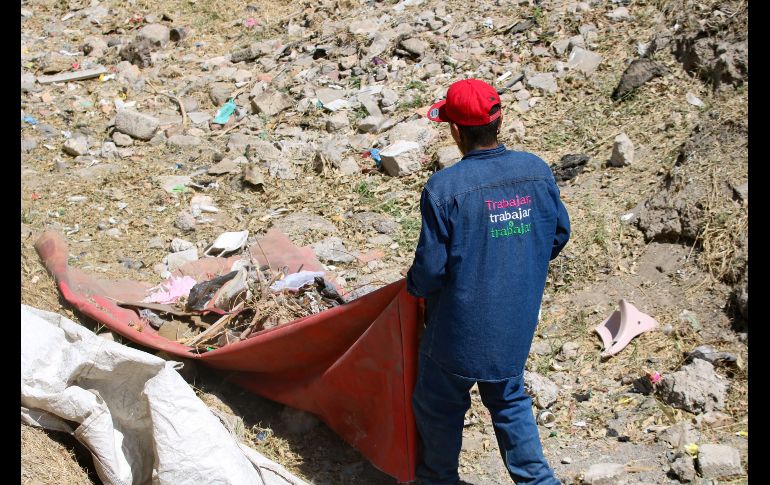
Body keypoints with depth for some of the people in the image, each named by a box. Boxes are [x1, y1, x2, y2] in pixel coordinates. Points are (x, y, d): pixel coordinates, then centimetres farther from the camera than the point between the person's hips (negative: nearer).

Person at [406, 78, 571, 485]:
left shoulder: (444, 187, -23)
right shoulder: (537, 171, -7)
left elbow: (431, 267, -20)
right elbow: (558, 235, 5)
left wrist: (414, 285, 3)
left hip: (459, 330, -5)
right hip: (517, 326, 5)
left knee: (438, 406, 20)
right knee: (509, 401, 27)